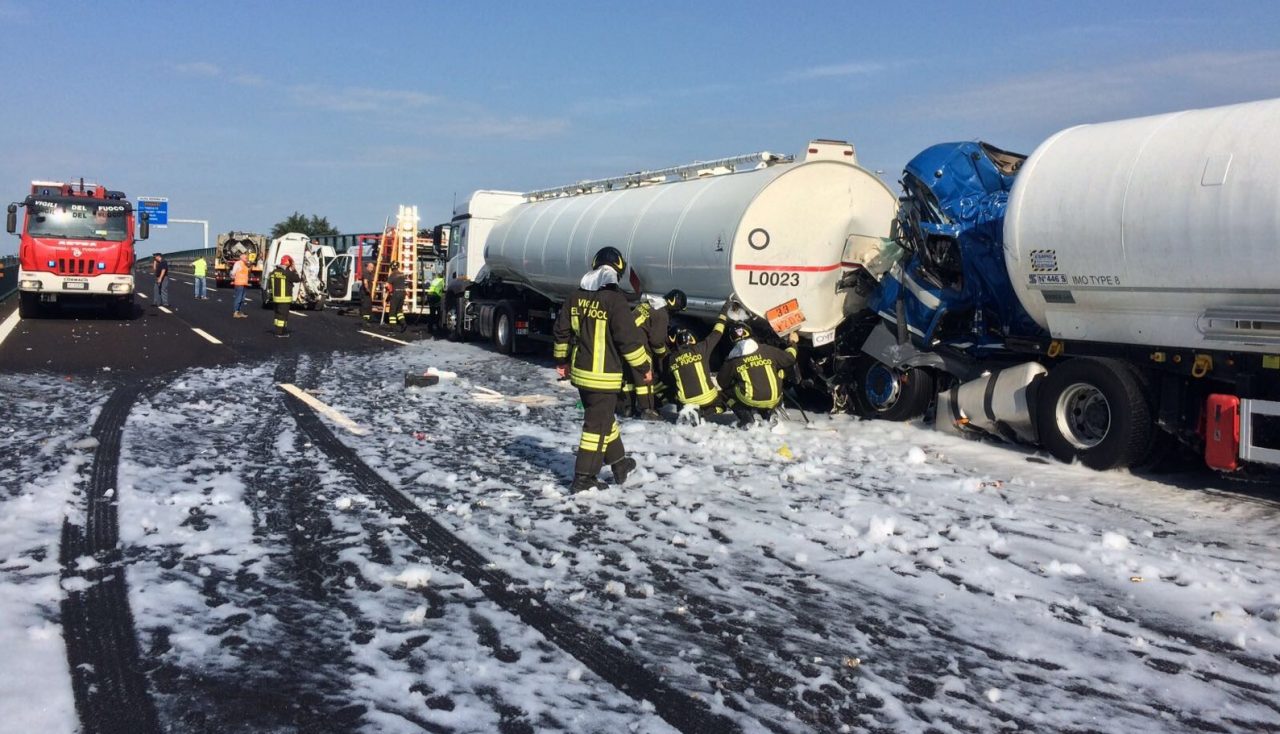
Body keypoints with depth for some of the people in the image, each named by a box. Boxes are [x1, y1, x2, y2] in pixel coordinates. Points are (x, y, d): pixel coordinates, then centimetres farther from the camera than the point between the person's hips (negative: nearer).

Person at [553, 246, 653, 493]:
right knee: (597, 424, 1)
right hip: (604, 375, -7)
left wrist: (561, 360, 25)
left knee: (603, 417, 21)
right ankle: (584, 478, 3)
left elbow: (562, 330, 12)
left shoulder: (577, 296, 5)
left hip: (580, 371, 7)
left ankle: (619, 463, 36)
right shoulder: (614, 299, -16)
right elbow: (629, 337, -16)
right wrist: (644, 367, -5)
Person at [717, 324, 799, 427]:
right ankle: (768, 415, 21)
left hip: (750, 401, -2)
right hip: (773, 400, 2)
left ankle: (746, 418, 4)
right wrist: (793, 342, 33)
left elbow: (723, 383, 10)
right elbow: (789, 359, 14)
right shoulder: (768, 350, 2)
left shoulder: (732, 361, 1)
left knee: (728, 392, 22)